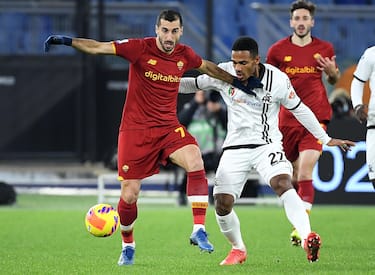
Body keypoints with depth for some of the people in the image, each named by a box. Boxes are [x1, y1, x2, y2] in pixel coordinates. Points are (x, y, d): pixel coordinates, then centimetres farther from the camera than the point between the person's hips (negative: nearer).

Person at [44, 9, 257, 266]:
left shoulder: (185, 54, 2)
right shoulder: (140, 48, -11)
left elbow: (208, 67, 24)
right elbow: (99, 47, -16)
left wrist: (236, 82, 28)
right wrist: (67, 41, -29)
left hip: (169, 127, 3)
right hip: (135, 129, -3)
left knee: (195, 162, -26)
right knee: (129, 195, -3)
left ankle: (199, 230, -20)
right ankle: (128, 247, 24)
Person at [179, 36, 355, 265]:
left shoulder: (277, 79, -10)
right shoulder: (224, 73, -6)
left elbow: (299, 109, 3)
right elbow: (194, 84, 10)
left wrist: (326, 139, 8)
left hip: (267, 145, -3)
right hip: (235, 148, 3)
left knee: (283, 184, -31)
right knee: (222, 204, -5)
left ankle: (307, 238, -45)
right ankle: (238, 250, 21)